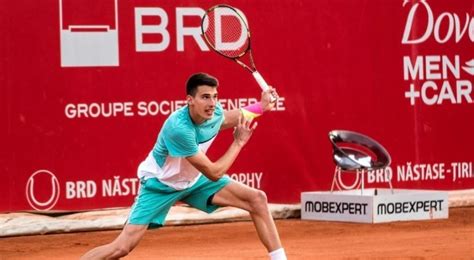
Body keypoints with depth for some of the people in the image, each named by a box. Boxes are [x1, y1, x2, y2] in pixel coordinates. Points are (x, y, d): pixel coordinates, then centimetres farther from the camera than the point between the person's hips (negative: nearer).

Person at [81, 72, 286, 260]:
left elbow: (226, 119, 15)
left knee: (257, 199, -4)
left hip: (195, 179, 7)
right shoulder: (179, 128, -37)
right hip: (161, 184, -7)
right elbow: (214, 173, -30)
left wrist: (260, 106, 1)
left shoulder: (214, 112, -16)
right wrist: (239, 142, -19)